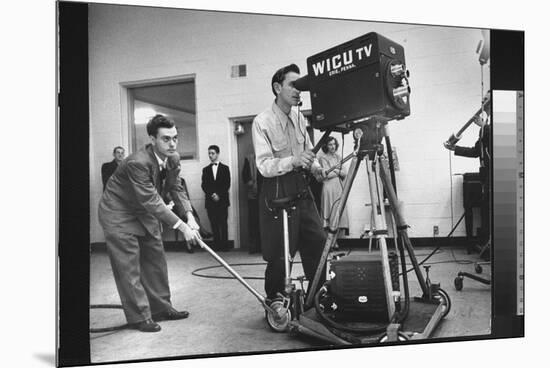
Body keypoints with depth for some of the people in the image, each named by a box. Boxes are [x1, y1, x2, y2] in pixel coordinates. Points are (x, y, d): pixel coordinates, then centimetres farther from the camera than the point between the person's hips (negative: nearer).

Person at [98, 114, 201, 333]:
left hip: (143, 212, 8)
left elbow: (176, 188, -2)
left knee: (155, 259, 11)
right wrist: (181, 226, -34)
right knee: (129, 266, -6)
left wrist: (189, 215, -19)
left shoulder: (171, 159, -7)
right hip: (118, 214, -8)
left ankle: (161, 308, 23)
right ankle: (139, 317, 5)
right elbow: (151, 201, -34)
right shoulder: (138, 163, -33)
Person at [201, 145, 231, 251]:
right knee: (214, 224, -1)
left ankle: (224, 244, 0)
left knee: (223, 223, -3)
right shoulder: (206, 169, 15)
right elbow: (204, 185, 6)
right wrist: (212, 194, -10)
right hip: (210, 201, 2)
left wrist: (219, 195, -10)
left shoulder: (225, 168, 10)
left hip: (222, 200, -2)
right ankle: (216, 244, 1)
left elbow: (227, 184, 1)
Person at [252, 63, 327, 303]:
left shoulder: (299, 117, 7)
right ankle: (273, 302, 19)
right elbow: (264, 166, -20)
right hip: (277, 189, -6)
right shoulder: (262, 122, -14)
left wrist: (315, 166, -3)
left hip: (300, 186, 6)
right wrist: (293, 161, -35)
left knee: (318, 241, 4)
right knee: (279, 253, 0)